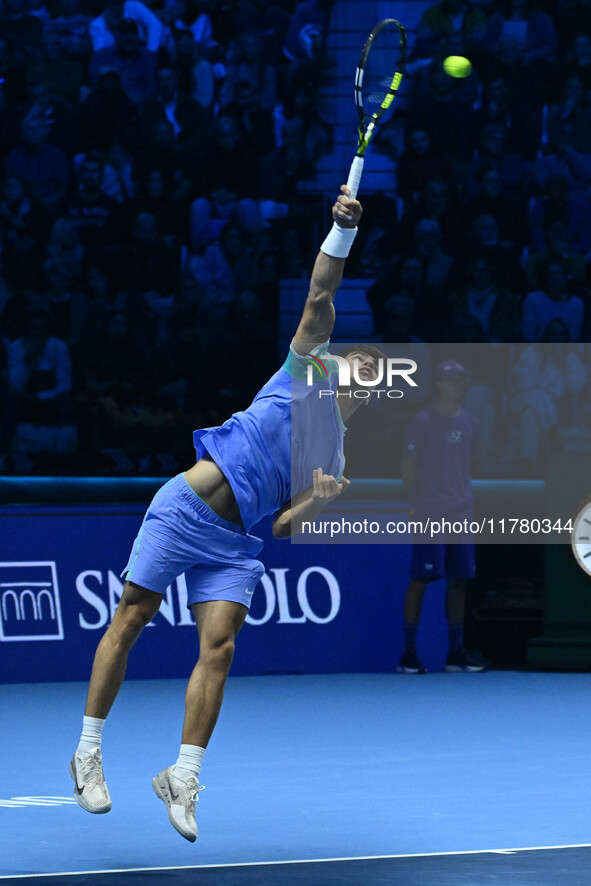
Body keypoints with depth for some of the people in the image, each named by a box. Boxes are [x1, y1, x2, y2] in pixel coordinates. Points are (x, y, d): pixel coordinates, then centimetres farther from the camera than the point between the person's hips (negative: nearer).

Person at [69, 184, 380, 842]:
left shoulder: (336, 461, 20)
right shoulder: (310, 368, 10)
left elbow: (284, 528, 12)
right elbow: (321, 296, -3)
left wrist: (317, 501, -8)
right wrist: (344, 230, -15)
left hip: (233, 542, 4)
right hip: (185, 509, -4)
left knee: (219, 645, -13)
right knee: (130, 621, -3)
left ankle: (183, 779, -10)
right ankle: (88, 753, 7)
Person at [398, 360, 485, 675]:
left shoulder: (468, 422, 12)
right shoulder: (423, 421, -6)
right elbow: (408, 469, -3)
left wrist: (462, 498, 10)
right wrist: (419, 501, -2)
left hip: (460, 515, 6)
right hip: (429, 516, -6)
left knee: (458, 581, 6)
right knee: (420, 580, -6)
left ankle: (456, 652, 12)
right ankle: (408, 653, -3)